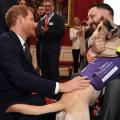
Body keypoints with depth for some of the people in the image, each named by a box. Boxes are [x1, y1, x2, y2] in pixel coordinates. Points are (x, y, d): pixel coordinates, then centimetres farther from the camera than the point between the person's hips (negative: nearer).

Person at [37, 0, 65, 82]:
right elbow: (39, 33, 14)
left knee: (53, 70, -8)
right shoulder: (42, 20, 17)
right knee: (44, 70, 11)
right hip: (43, 49, 6)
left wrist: (48, 31, -21)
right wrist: (41, 33, -9)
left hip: (53, 49, -6)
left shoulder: (58, 18, -2)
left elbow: (61, 32, -14)